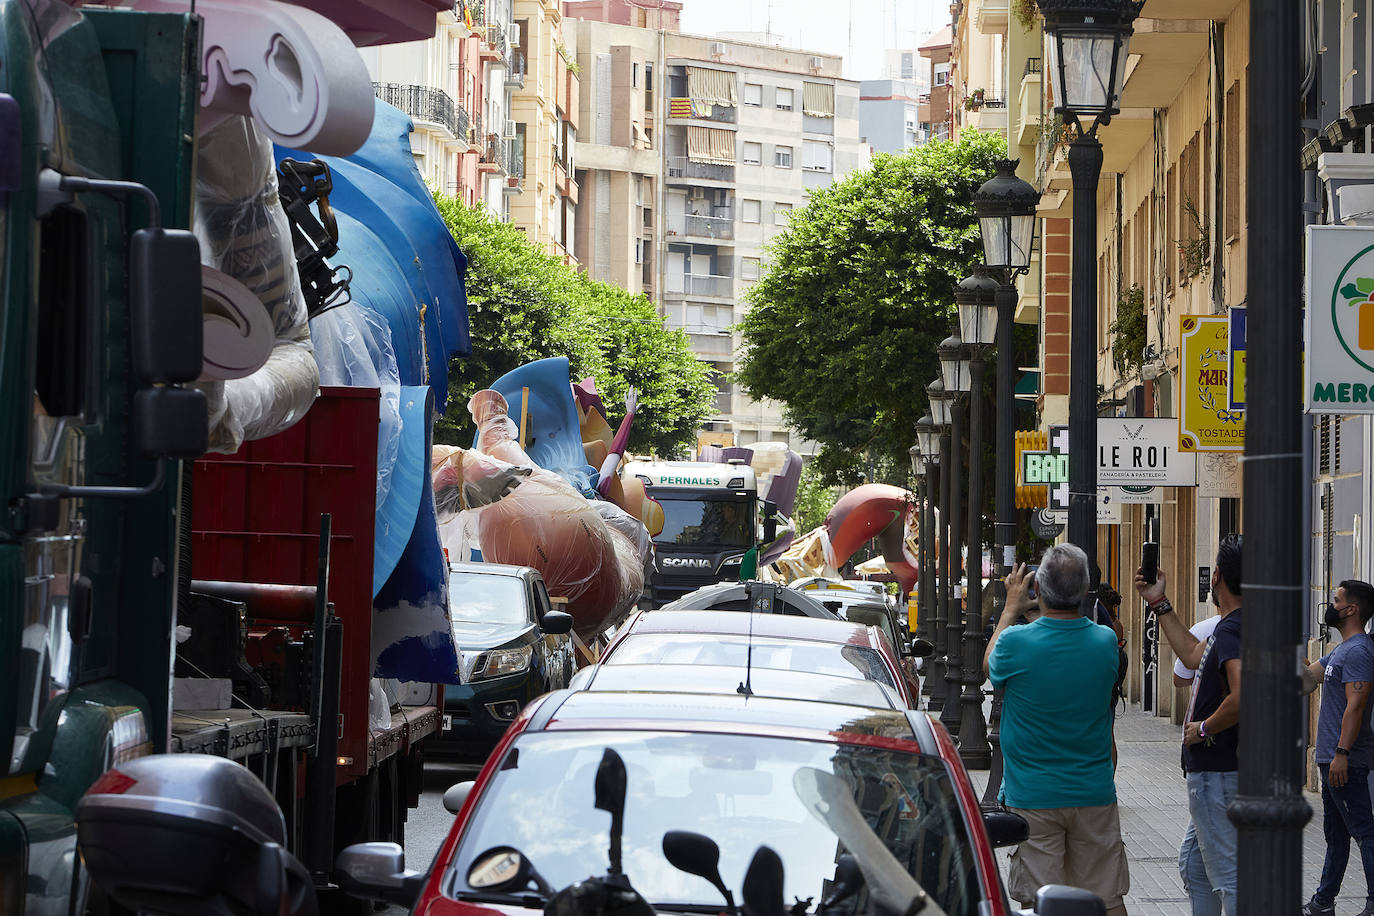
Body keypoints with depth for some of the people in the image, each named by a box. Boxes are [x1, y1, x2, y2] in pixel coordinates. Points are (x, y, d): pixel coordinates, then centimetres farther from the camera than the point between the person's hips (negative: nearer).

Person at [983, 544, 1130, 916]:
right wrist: (1032, 614, 21)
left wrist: (1012, 608, 19)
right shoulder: (1106, 642, -6)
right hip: (1094, 795, 3)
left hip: (1032, 798, -2)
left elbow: (989, 666, 9)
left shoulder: (1016, 642, -15)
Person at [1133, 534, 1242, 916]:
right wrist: (1159, 604, 29)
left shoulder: (1231, 630, -21)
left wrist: (1204, 729, -20)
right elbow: (1195, 656, 29)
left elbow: (1244, 696, -36)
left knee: (1228, 875, -7)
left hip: (1218, 774, -11)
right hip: (1211, 772, 11)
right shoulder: (1233, 626, 11)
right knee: (1193, 864, 22)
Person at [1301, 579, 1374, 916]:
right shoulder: (1340, 651, 17)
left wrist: (1342, 753, -26)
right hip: (1332, 760, 11)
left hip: (1347, 761, -11)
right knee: (1335, 833, 17)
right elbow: (1307, 680, 22)